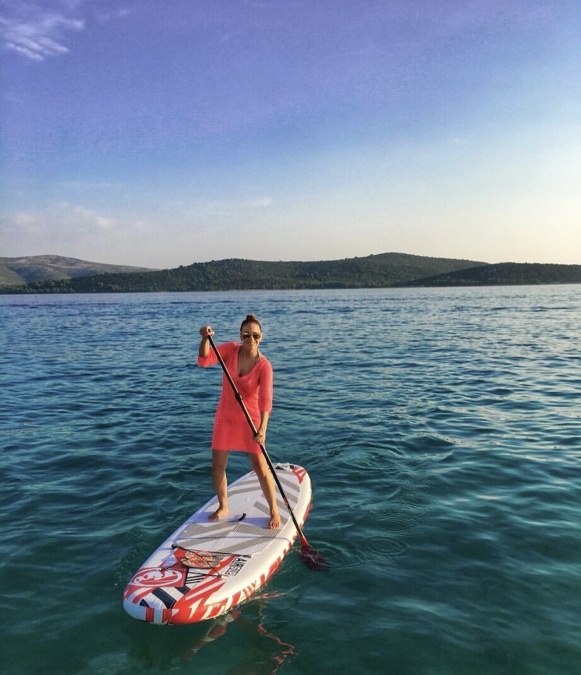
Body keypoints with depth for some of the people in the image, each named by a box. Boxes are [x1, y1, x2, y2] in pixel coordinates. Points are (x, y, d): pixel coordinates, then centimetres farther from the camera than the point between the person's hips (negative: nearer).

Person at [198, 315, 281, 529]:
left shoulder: (264, 365, -17)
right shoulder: (230, 350, -8)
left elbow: (265, 399, -26)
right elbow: (204, 360, -19)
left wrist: (262, 428, -37)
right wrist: (205, 338, -36)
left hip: (250, 418, -3)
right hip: (225, 415, 3)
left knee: (260, 467, -3)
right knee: (218, 465, 8)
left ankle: (274, 510, 17)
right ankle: (223, 507, 31)